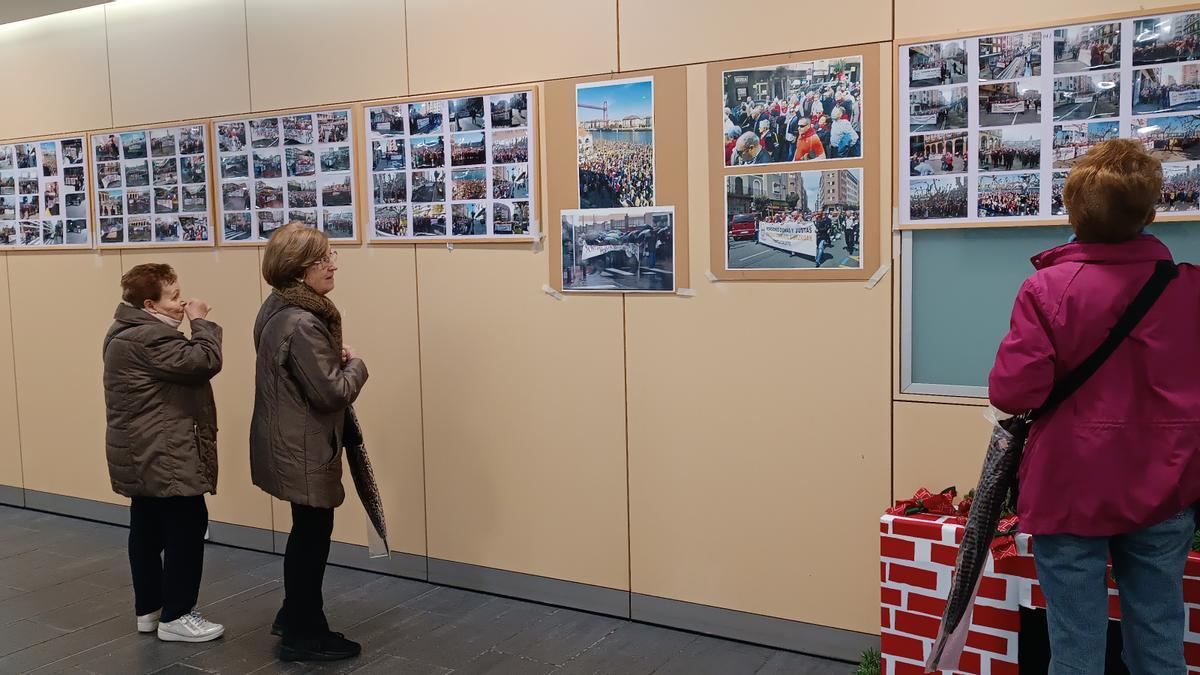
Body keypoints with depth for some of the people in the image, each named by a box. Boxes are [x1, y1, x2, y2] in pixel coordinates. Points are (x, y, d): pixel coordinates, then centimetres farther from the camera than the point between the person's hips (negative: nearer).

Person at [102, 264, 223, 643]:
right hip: (164, 456, -11)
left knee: (148, 530, 16)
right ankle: (175, 617, 3)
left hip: (144, 455, 11)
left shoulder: (129, 332, 14)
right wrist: (201, 322, -12)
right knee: (187, 529, -5)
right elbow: (204, 361, -24)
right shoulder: (149, 337, -22)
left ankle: (148, 609, 25)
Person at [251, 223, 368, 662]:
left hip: (289, 441, 10)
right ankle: (305, 636, 19)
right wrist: (356, 365, -8)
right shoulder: (302, 324, -27)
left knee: (307, 530, 23)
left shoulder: (279, 308, 6)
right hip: (304, 448, -10)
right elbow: (332, 393, -25)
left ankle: (294, 617, 39)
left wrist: (337, 359, 6)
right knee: (313, 533, 5)